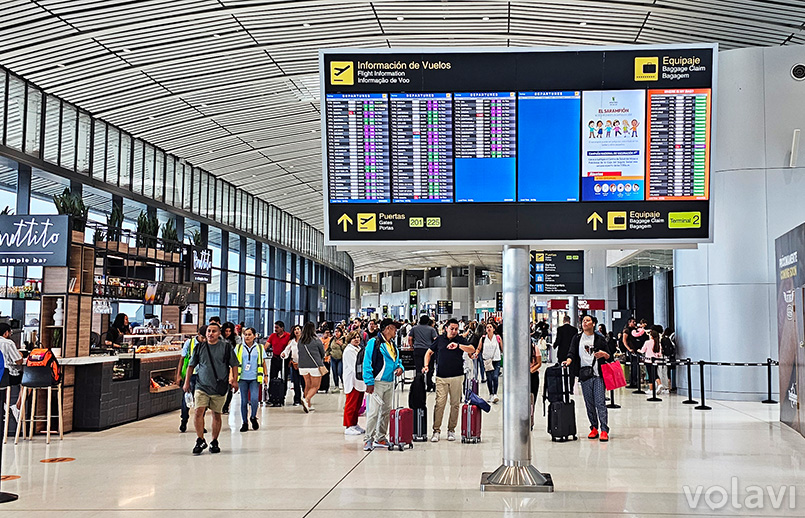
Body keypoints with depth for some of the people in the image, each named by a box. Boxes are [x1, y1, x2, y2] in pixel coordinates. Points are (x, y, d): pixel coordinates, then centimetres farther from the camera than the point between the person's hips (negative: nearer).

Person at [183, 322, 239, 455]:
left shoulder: (226, 346, 1)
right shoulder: (200, 347, 6)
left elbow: (234, 365, 6)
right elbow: (191, 365, 15)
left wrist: (234, 380, -3)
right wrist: (187, 382, 12)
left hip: (219, 387, -1)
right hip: (202, 386, 1)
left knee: (216, 414, 6)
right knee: (199, 411, -14)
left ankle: (214, 442, 19)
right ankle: (200, 441, -5)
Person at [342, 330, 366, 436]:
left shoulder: (359, 349, 18)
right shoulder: (348, 351, -9)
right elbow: (354, 366, -15)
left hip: (360, 381, 8)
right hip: (352, 381, -8)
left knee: (358, 404, 11)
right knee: (351, 405, -6)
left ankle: (354, 424, 19)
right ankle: (348, 427, -2)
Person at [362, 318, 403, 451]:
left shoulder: (393, 345, 15)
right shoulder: (374, 342, -9)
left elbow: (397, 360, 28)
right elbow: (367, 363, -12)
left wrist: (400, 367, 3)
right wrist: (369, 382, -17)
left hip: (390, 383, 8)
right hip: (377, 383, -8)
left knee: (386, 411, 12)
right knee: (374, 412, -10)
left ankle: (381, 438, 22)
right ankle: (368, 440, -4)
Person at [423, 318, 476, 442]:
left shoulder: (460, 340, 5)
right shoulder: (439, 339, 8)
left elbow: (472, 350, -11)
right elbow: (429, 353, 17)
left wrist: (458, 346, -22)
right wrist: (426, 365, 2)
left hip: (457, 377, 0)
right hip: (441, 377, 0)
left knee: (455, 404, 5)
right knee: (439, 403, -7)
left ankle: (451, 430, 16)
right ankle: (436, 430, -1)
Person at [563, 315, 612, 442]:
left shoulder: (600, 339, 9)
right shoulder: (577, 338, 13)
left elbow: (610, 357, 12)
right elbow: (572, 353, 3)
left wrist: (604, 354, -10)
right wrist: (569, 360, -18)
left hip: (598, 375, -2)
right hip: (585, 375, 2)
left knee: (600, 402, -9)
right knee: (589, 404, 4)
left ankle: (604, 430, -11)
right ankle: (594, 428, 14)